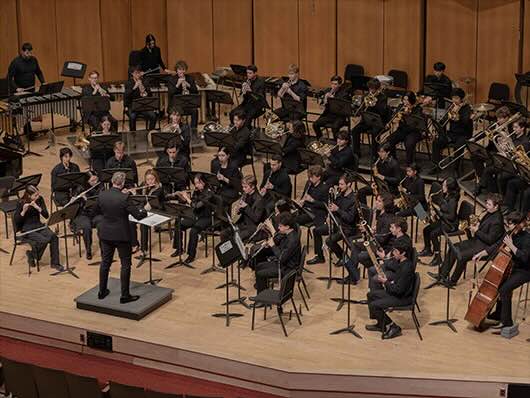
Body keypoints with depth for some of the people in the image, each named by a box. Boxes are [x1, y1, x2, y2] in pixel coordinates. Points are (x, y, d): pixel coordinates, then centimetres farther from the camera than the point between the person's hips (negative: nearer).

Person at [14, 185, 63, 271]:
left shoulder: (40, 199, -1)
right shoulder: (21, 203, -12)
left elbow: (46, 216, -7)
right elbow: (16, 221, -14)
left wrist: (37, 207, -22)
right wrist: (24, 211, -29)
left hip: (38, 226, 5)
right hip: (27, 229, -4)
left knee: (54, 237, -23)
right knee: (44, 240, -29)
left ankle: (55, 263, -13)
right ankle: (31, 254, 0)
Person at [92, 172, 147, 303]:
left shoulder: (101, 195, -7)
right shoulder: (124, 198, -22)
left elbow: (94, 213, 7)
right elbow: (138, 215, -16)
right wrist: (145, 211, 4)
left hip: (105, 234, 5)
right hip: (122, 235, -5)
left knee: (105, 262, 18)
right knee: (125, 264, 7)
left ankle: (102, 292, 27)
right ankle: (125, 295, 9)